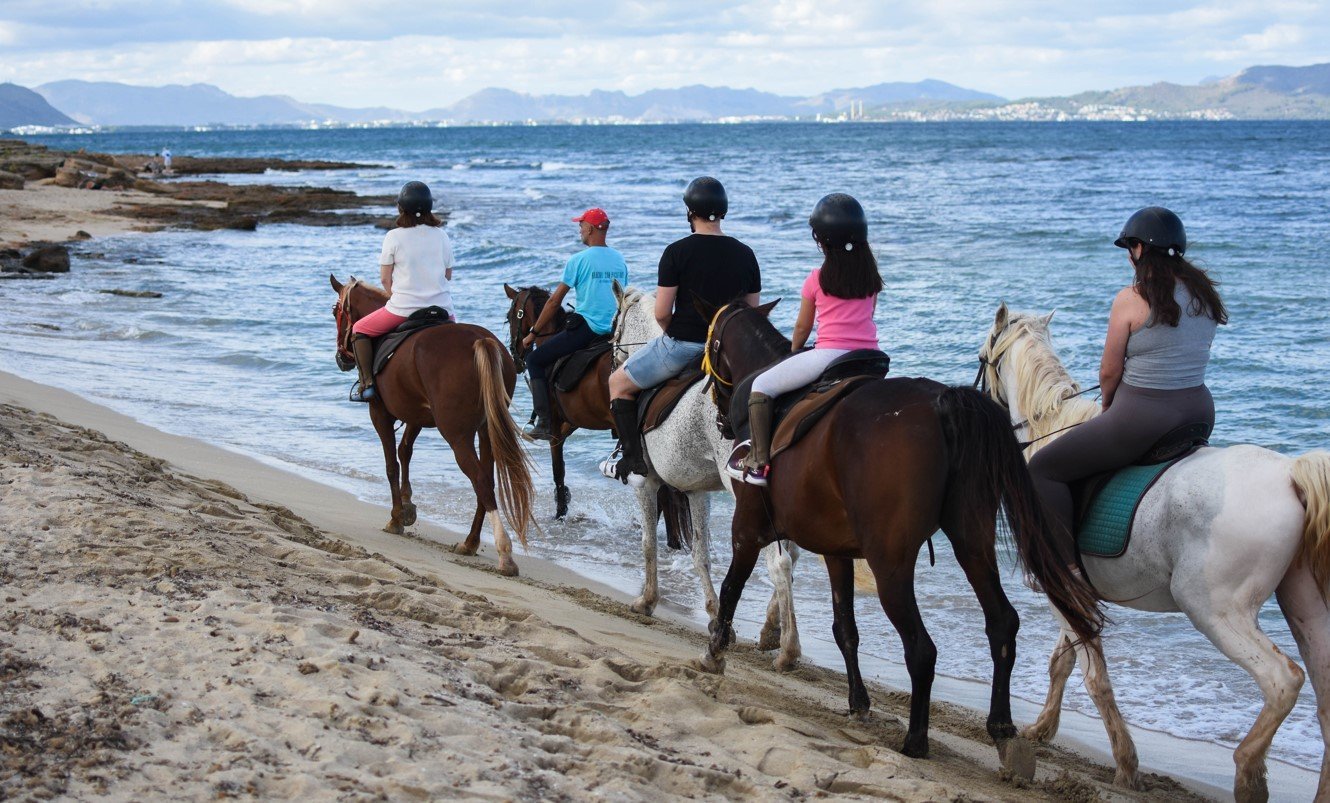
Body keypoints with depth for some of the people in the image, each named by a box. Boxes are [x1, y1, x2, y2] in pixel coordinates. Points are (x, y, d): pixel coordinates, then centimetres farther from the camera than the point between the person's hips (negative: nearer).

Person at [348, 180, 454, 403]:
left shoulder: (394, 237, -7)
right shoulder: (441, 236, 3)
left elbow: (385, 278, -3)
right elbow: (448, 275, 11)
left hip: (403, 309, -3)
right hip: (441, 308, 4)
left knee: (359, 330, 16)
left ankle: (367, 383, 6)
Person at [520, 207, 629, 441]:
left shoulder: (579, 260, -9)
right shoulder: (620, 260, 9)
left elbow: (554, 301, -6)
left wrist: (533, 333, 3)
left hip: (586, 329, -7)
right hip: (615, 330, 7)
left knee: (536, 361, 4)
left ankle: (544, 424, -6)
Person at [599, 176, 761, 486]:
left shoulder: (677, 252, -10)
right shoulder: (745, 254, 4)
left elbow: (661, 313, -10)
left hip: (681, 344, -4)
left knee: (619, 383, 16)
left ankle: (633, 463, 9)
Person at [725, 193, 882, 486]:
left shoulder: (817, 279, 0)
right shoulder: (871, 277, 11)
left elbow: (802, 327, 9)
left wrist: (793, 352, 28)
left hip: (829, 353, -6)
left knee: (761, 386, 4)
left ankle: (759, 463, -6)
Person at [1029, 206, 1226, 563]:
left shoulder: (1132, 299, -14)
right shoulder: (1205, 293, 6)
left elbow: (1110, 371, -9)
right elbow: (1187, 358, 13)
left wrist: (1108, 404, 13)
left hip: (1140, 419, -8)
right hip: (1200, 414, 8)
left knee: (1042, 470, 6)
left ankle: (1067, 564, 0)